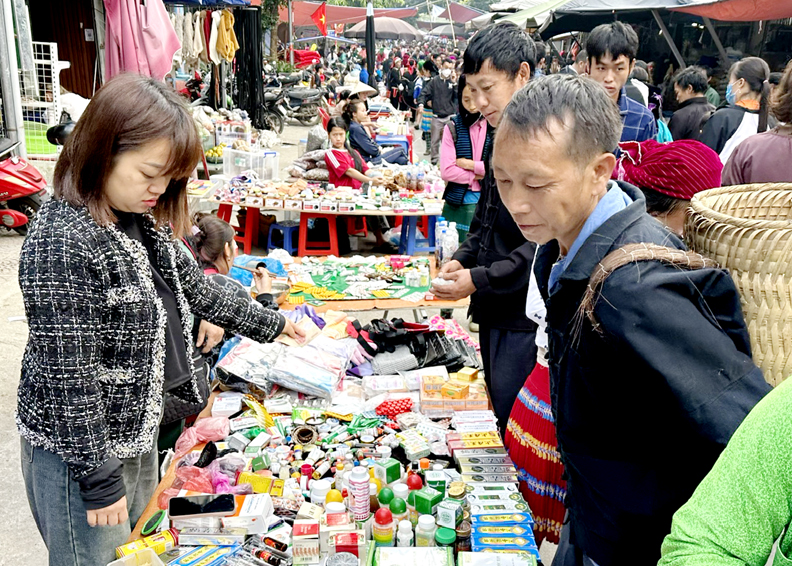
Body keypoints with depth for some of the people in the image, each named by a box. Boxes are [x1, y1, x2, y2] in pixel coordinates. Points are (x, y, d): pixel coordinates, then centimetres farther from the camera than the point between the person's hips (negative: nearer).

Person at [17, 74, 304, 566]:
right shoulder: (62, 242, -27)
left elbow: (194, 287, 15)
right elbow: (67, 378, -24)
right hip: (81, 450, -8)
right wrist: (99, 481, -18)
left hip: (138, 430, 8)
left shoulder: (139, 221, 1)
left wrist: (266, 324, 24)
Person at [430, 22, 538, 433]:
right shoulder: (501, 138, 12)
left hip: (525, 315, -9)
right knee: (497, 416, 20)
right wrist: (463, 258, 8)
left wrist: (479, 279, -20)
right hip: (494, 311, 9)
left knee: (513, 427, 1)